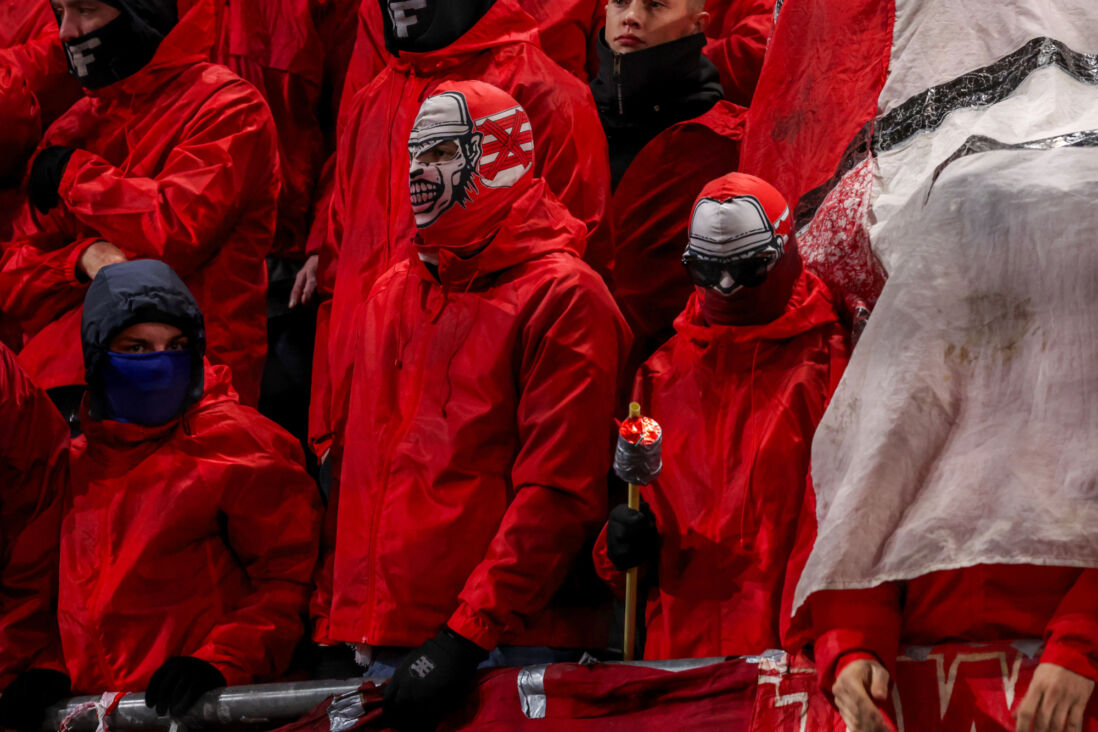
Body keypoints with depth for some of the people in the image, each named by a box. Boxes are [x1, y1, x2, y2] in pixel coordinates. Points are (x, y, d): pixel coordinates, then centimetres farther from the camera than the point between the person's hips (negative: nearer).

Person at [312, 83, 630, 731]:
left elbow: (560, 490, -13)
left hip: (508, 646, -6)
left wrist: (467, 634, -19)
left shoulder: (560, 296, -5)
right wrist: (335, 621, 13)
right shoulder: (393, 296, 17)